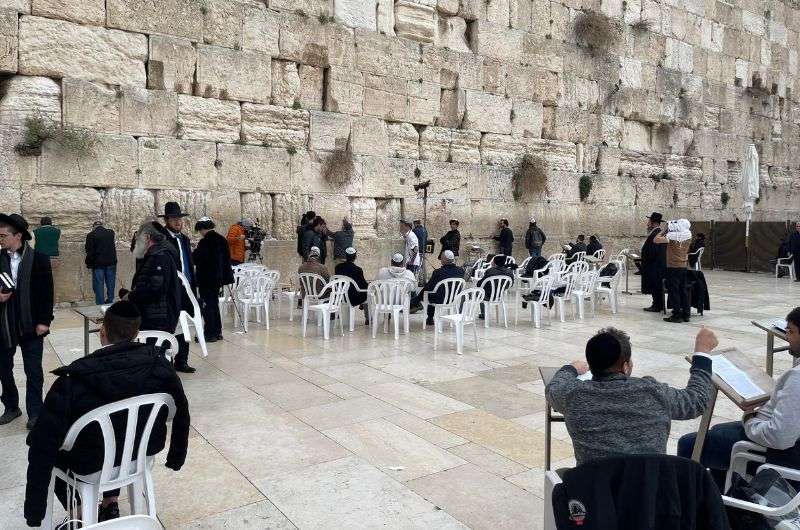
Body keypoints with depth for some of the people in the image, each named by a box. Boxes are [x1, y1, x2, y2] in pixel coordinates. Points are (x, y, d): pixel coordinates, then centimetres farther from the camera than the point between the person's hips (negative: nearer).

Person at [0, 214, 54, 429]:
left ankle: (35, 412, 15)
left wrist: (44, 321, -9)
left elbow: (47, 292, -5)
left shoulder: (39, 259, -6)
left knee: (34, 371, 3)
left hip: (30, 325, -3)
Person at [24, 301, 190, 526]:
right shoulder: (159, 363, -19)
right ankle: (110, 503, 31)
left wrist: (34, 509, -11)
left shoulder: (75, 380, -26)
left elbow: (44, 444, -22)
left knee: (50, 445, 25)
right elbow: (181, 415, -7)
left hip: (90, 465, -3)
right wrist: (176, 458, 11)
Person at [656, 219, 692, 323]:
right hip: (684, 267, 6)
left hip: (673, 267, -6)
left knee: (673, 291, -1)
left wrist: (665, 231, -3)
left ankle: (677, 315, -1)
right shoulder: (688, 236, 2)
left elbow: (656, 240, -16)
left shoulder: (671, 236, -15)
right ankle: (686, 314, 16)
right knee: (684, 291, 12)